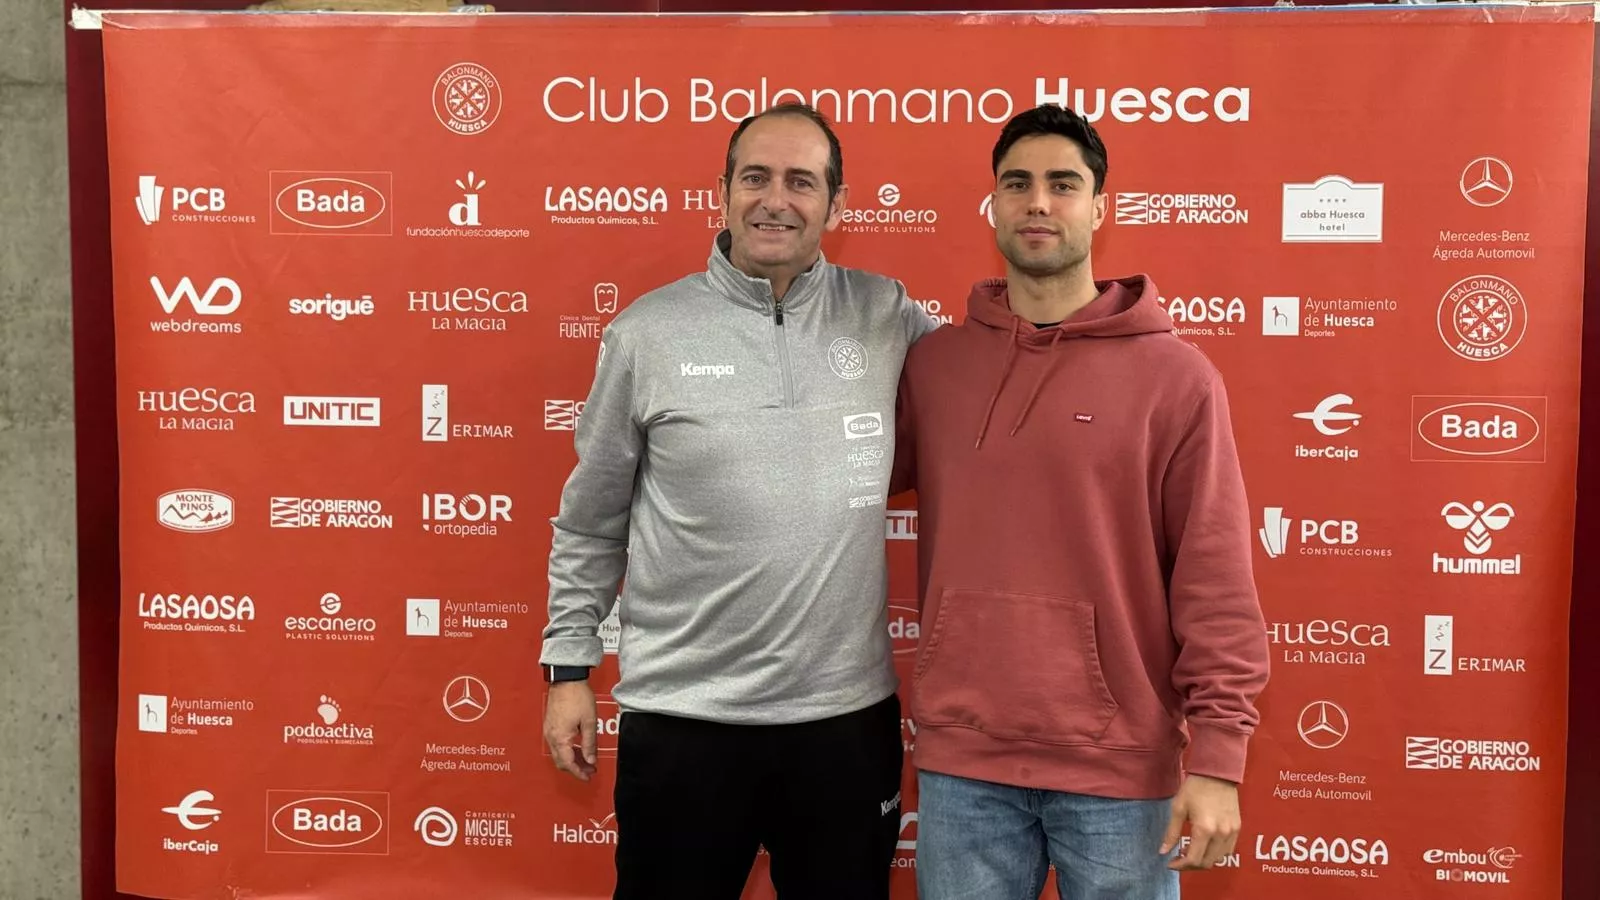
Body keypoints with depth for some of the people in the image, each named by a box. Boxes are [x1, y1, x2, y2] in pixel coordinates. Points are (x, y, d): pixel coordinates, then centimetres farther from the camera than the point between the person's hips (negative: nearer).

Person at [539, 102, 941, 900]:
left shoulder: (886, 316, 0)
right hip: (681, 716, -1)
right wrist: (569, 665, 3)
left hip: (848, 712, 2)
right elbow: (590, 522, 3)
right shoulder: (647, 331, -3)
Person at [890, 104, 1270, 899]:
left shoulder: (1175, 377, -5)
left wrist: (1217, 757, -9)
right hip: (961, 756, 3)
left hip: (1117, 763, -2)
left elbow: (1215, 583, -6)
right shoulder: (931, 364, 3)